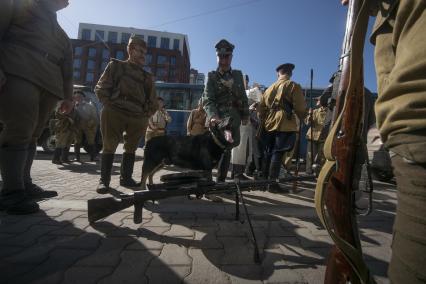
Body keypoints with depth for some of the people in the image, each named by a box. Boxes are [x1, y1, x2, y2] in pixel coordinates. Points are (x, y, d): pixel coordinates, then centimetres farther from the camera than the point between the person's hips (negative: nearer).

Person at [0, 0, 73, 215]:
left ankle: (25, 185, 8)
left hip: (49, 86, 6)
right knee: (18, 132, -14)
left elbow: (66, 69, 25)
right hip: (18, 76, -5)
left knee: (31, 136, 3)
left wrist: (67, 96, 15)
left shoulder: (61, 35, 31)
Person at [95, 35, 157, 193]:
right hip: (114, 114, -4)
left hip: (137, 118, 4)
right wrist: (111, 106, -8)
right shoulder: (116, 66, 8)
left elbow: (153, 101, 16)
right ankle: (104, 180, 8)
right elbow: (101, 88, 2)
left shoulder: (146, 76, 17)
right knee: (109, 147, -1)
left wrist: (145, 115, 4)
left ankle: (126, 178, 20)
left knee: (131, 148, 8)